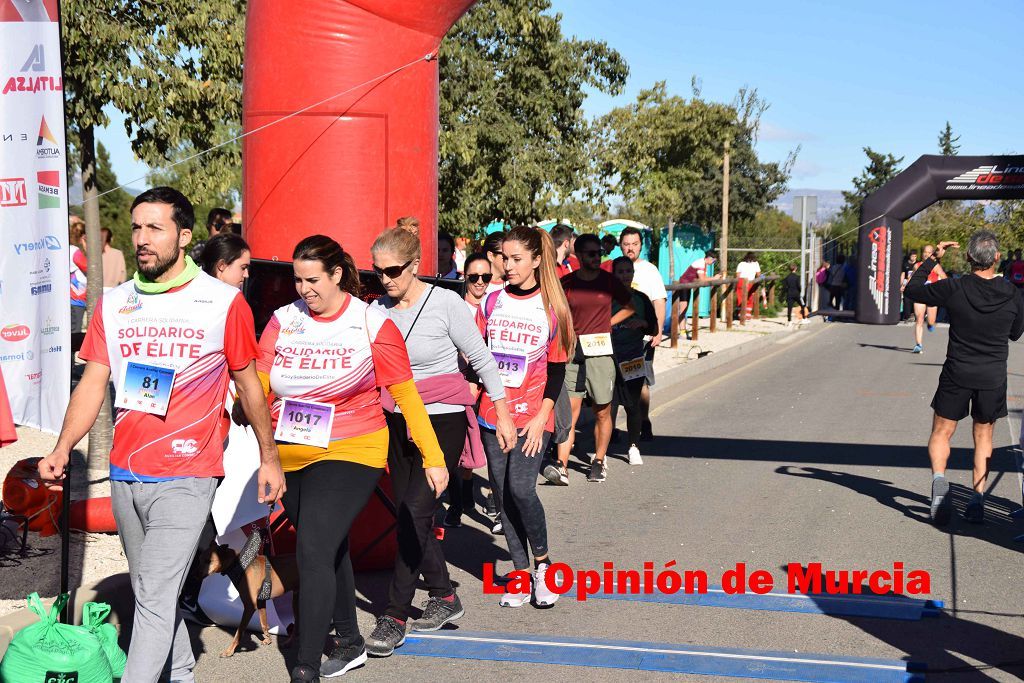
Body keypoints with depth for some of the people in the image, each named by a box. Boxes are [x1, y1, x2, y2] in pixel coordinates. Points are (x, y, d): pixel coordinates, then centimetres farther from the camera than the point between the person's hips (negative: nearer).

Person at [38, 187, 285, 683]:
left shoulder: (224, 303, -4)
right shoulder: (113, 305, 7)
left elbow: (248, 385, 6)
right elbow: (93, 384, 6)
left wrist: (269, 458, 11)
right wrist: (62, 449, -9)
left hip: (185, 478, -5)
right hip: (124, 475, 5)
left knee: (155, 598, -11)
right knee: (151, 591, 18)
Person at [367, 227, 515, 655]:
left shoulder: (446, 303, -11)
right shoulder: (377, 311, 1)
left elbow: (482, 359, -3)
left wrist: (503, 415, 1)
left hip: (443, 418, -5)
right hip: (398, 420, 5)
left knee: (415, 512, -12)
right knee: (408, 514, 8)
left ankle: (394, 617, -7)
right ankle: (444, 597, 27)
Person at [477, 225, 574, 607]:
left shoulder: (552, 308, -2)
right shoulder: (492, 302, 6)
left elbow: (557, 369, -2)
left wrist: (541, 418, -9)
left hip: (531, 416, -4)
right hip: (493, 415, 4)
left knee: (520, 488, -16)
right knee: (502, 494, 4)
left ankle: (542, 561, 6)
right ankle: (521, 575, 15)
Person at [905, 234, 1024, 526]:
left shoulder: (953, 288, -13)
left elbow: (912, 290, 2)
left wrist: (931, 259, 9)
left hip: (957, 373, -1)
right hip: (994, 376, 2)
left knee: (941, 433, 11)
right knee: (983, 436, 16)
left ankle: (939, 477, -16)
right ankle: (978, 498, 9)